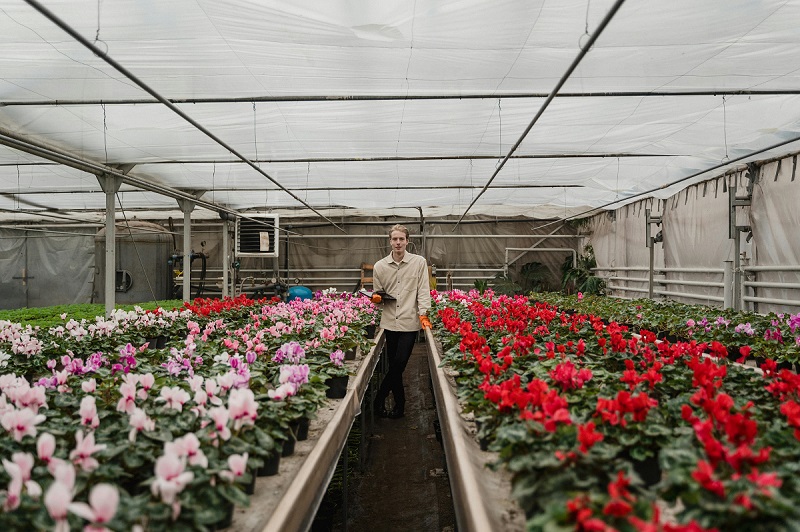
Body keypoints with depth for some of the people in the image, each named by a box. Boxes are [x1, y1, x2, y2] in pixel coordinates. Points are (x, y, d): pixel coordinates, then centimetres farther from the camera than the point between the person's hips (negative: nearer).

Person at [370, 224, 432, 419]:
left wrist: (423, 313, -10)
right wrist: (377, 298, -7)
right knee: (394, 365, 8)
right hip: (389, 322, 3)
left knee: (399, 364, -8)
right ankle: (400, 405, 21)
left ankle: (380, 399, 9)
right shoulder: (380, 266, 8)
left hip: (410, 322, -2)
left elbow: (423, 290, 0)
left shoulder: (419, 262, 3)